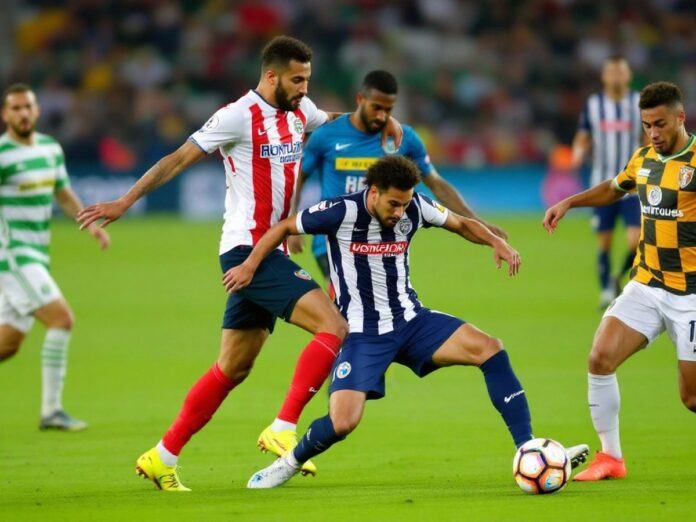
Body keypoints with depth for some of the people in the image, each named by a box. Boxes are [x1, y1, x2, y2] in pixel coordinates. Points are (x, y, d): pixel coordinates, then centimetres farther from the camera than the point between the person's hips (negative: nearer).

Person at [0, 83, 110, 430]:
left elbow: (64, 195, 19)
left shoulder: (51, 148, 12)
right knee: (62, 320, -17)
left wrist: (90, 225, 3)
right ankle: (51, 411, -13)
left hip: (37, 258, 8)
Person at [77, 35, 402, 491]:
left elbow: (334, 121, 32)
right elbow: (179, 159, -8)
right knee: (334, 327, -19)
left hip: (270, 253, 9)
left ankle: (162, 458, 16)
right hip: (247, 249, -9)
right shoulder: (239, 116, -11)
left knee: (233, 369, 10)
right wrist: (124, 203, -9)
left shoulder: (300, 111, 12)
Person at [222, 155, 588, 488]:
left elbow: (461, 225, 10)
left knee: (489, 349, -17)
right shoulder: (342, 213, -17)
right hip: (362, 333, -4)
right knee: (342, 423, -21)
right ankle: (287, 466, 12)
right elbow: (284, 227, -2)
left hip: (411, 320, 4)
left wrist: (496, 242, -8)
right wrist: (250, 265, -5)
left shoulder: (414, 208, -6)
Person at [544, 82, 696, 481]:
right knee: (601, 357, -13)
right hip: (646, 286, 5)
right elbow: (614, 189, 28)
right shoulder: (644, 159, 7)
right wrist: (568, 202, 19)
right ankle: (611, 456, 0)